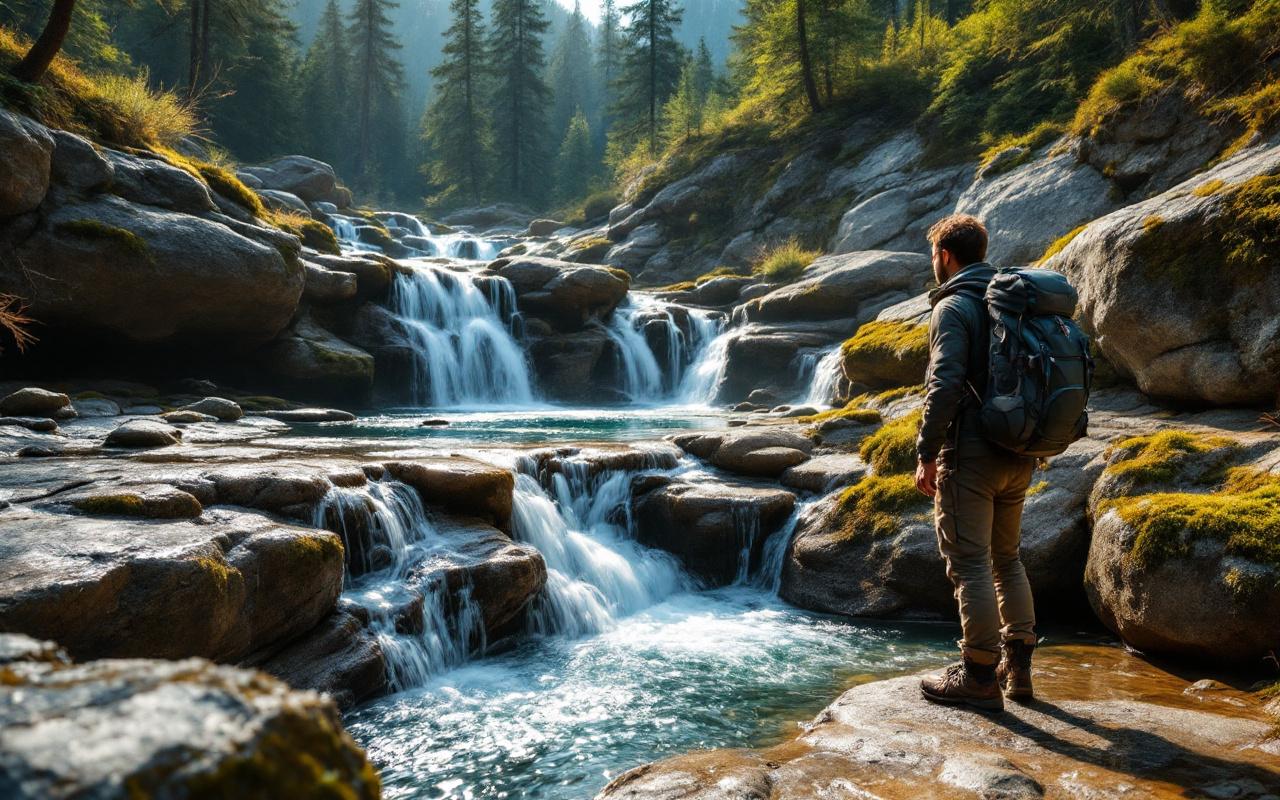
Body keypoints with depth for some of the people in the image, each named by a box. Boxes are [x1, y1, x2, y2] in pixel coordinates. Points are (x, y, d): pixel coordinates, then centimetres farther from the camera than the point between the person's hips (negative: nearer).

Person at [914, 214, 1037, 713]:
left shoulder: (954, 307, -10)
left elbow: (945, 384, -21)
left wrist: (926, 452, -14)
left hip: (971, 454, -8)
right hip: (1019, 457, 8)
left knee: (970, 564, -2)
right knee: (1007, 559, 18)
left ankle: (979, 678, 3)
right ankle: (1017, 667, 24)